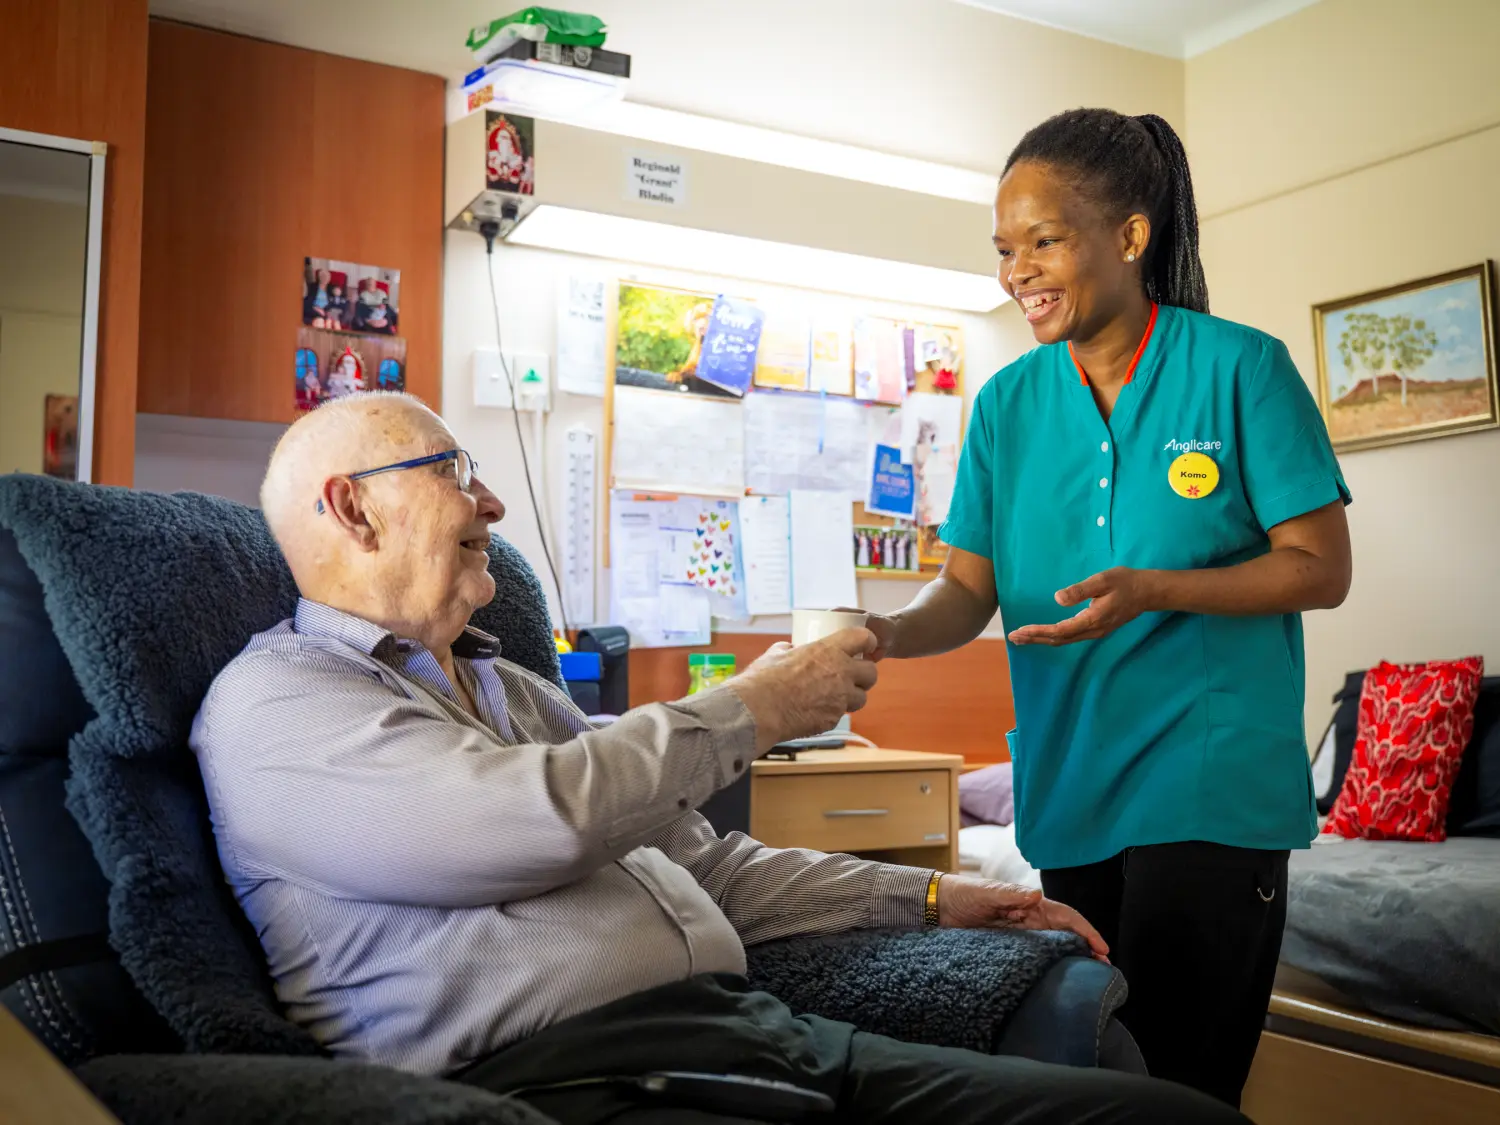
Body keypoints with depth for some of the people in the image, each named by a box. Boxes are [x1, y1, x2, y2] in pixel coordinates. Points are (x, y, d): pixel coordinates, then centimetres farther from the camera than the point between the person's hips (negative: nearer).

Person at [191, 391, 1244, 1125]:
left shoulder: (512, 687, 28)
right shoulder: (276, 700, 1)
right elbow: (541, 822, -16)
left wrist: (926, 895, 25)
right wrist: (754, 708, -1)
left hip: (765, 1034, 8)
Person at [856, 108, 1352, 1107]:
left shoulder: (1241, 368, -6)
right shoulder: (1007, 403, 5)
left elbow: (1322, 569, -6)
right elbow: (970, 591, 4)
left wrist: (1155, 590, -22)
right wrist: (886, 634, -18)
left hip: (1212, 788, -4)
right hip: (1069, 788, 5)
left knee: (1176, 1083, -3)